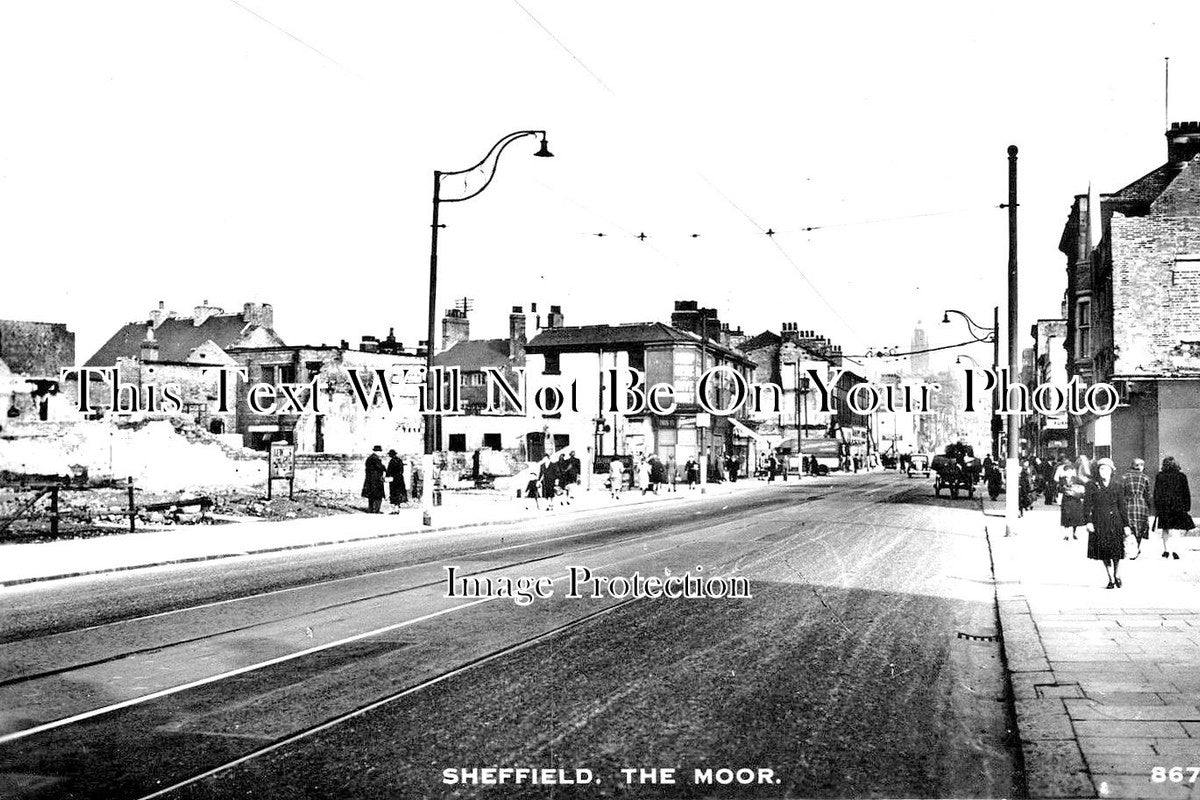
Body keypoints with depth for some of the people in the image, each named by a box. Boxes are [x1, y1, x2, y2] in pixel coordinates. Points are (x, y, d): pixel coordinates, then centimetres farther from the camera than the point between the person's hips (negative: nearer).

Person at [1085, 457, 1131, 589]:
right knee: (1104, 553, 1)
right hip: (1099, 523, -1)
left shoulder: (1116, 486, 8)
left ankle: (1116, 574, 22)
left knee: (1116, 552, -3)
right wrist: (1089, 521, -10)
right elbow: (1087, 505, 0)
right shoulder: (1092, 485, 3)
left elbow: (1122, 507, 9)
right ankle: (1111, 579, 10)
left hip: (1115, 521, 1)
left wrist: (1126, 524, 5)